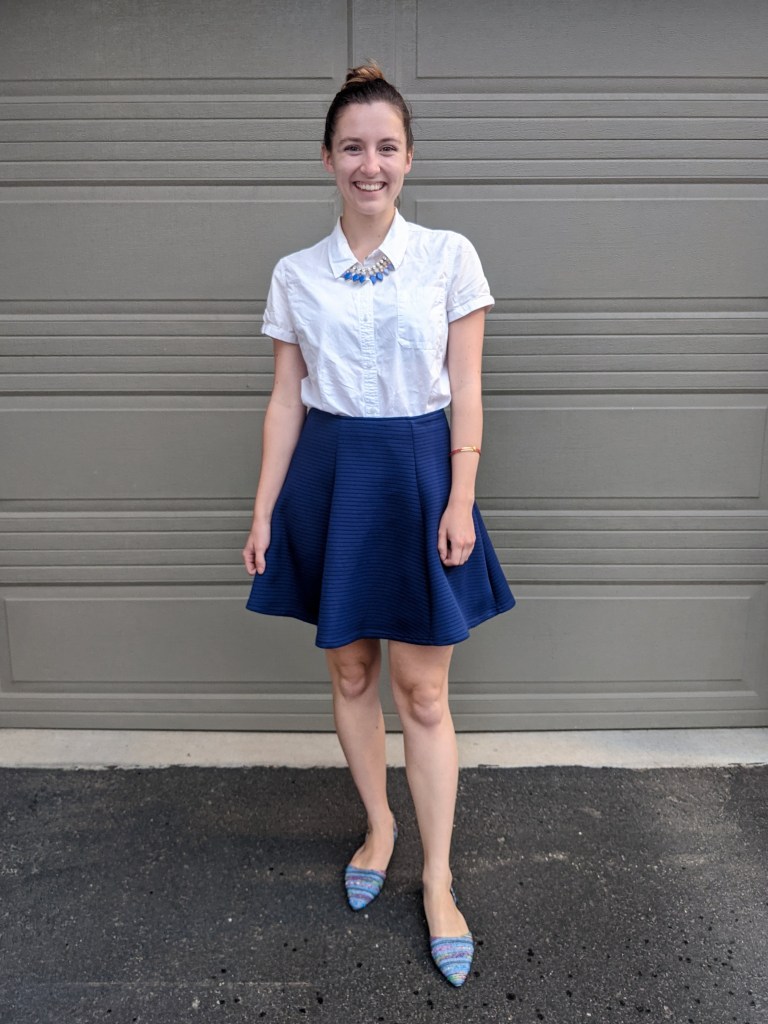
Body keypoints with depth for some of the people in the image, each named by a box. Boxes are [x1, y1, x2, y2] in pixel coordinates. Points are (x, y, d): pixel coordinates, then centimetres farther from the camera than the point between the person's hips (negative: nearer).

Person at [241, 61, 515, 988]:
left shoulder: (448, 256, 0)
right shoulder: (294, 274, 5)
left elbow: (465, 391, -2)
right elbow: (286, 400, 5)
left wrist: (460, 499, -9)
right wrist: (263, 513, 2)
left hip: (418, 475, -2)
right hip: (330, 480, 2)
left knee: (423, 692, 3)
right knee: (350, 673, 13)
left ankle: (437, 878, 20)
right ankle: (378, 824, 37)